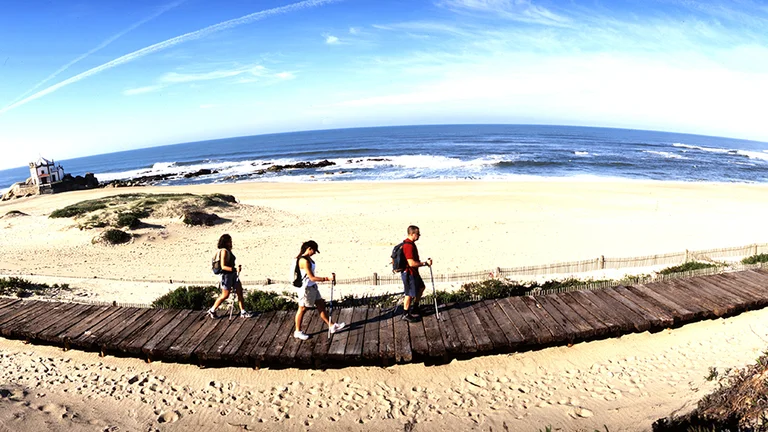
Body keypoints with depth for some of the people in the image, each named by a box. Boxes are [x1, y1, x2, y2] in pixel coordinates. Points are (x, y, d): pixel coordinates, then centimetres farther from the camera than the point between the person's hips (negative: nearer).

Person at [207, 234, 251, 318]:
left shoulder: (228, 250, 10)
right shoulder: (224, 251, -18)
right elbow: (223, 266, -23)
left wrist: (237, 268, 8)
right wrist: (235, 269, -29)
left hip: (233, 274, 9)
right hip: (226, 275, -9)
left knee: (240, 292, 6)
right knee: (225, 295, 3)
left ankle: (243, 312, 11)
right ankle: (212, 310, 21)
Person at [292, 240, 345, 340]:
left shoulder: (307, 258, 5)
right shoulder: (304, 261, -26)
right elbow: (312, 278, -27)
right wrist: (327, 278, -27)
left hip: (312, 287, 9)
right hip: (305, 288, -9)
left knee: (321, 305, 13)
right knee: (302, 309, 7)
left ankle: (332, 326, 23)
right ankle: (298, 332, 24)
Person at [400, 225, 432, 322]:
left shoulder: (410, 243, 7)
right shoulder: (409, 246, -26)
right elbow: (411, 263, -30)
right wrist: (425, 263, -23)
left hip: (413, 272, 11)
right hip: (409, 273, -11)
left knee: (421, 287, 23)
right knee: (410, 294, 2)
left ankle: (414, 309, 35)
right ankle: (406, 314, 18)